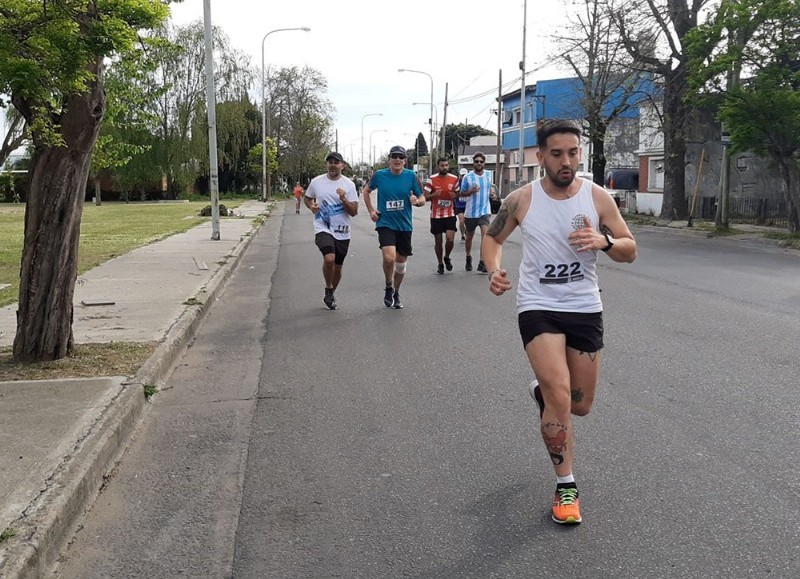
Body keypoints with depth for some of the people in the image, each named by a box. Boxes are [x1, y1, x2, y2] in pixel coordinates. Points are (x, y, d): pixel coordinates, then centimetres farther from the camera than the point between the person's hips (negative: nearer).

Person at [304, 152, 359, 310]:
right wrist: (311, 206, -4)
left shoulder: (348, 184, -2)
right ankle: (328, 289, -2)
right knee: (329, 258, -26)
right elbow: (307, 198, 18)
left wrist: (343, 199, -22)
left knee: (338, 266, 11)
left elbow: (354, 212, -5)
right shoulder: (316, 182, 0)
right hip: (323, 229, -2)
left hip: (342, 233, 2)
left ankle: (331, 294, 36)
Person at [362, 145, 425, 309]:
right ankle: (388, 287, 4)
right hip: (385, 223, -2)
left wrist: (416, 201, -19)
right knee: (389, 257, -23)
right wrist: (371, 210, 5)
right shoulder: (379, 175, -4)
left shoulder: (411, 176, -3)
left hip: (405, 225, 2)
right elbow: (366, 191, 15)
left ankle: (396, 293, 34)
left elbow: (422, 199, 3)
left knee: (401, 262, 11)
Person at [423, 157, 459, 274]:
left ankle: (447, 258, 18)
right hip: (436, 215, -1)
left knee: (450, 239, -12)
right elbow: (425, 197, -6)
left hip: (450, 215, 1)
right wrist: (434, 195, -25)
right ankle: (440, 264, 26)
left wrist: (455, 195, -9)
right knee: (438, 241, 7)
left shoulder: (454, 179, 2)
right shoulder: (431, 179, -6)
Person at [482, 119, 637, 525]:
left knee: (580, 406, 12)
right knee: (560, 396, -18)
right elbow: (492, 237, 9)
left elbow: (630, 251, -1)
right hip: (538, 307, -2)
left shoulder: (597, 197, -5)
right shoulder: (521, 199, -7)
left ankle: (541, 391, 49)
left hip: (585, 309, 3)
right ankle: (566, 487, 0)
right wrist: (494, 271, -11)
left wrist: (603, 241, -24)